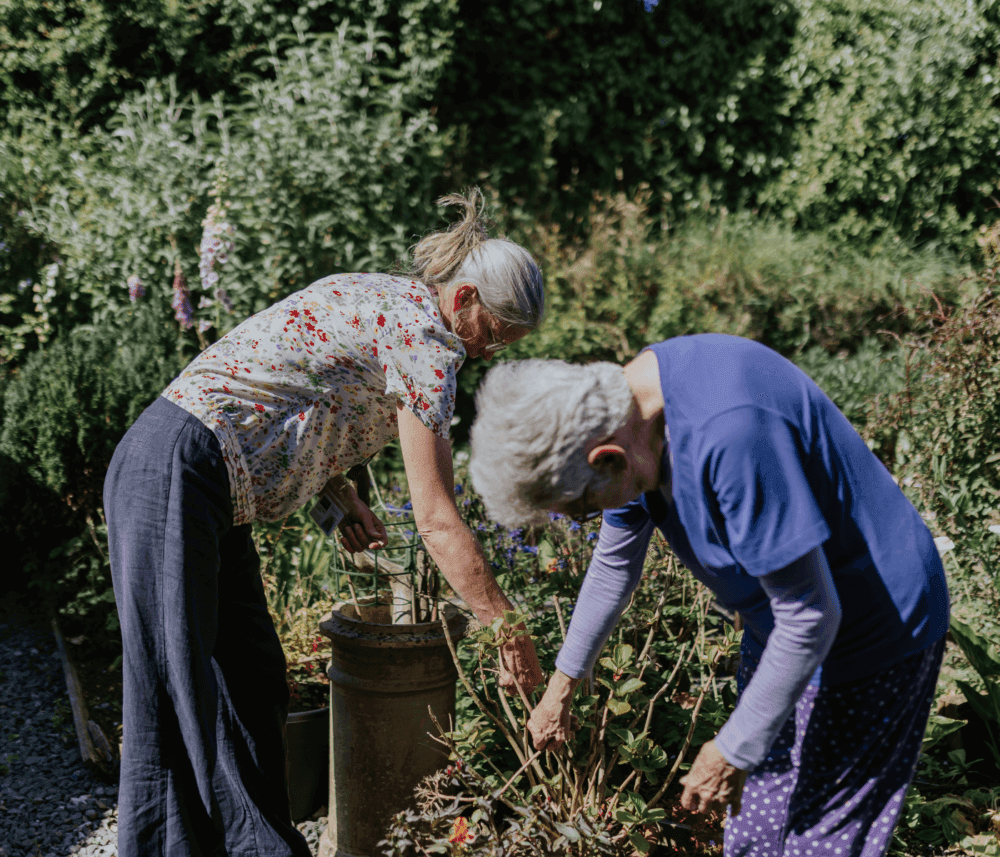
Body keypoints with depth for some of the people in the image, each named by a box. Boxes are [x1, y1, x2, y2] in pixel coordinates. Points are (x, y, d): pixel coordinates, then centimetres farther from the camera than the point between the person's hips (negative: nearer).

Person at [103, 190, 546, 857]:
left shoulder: (386, 299, 12)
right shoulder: (425, 337, -16)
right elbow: (438, 521, -18)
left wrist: (343, 495, 8)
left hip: (207, 486, 10)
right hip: (174, 475, -10)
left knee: (252, 685, 13)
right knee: (173, 693, 0)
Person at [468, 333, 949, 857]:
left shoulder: (733, 432, -37)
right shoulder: (625, 411, -8)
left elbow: (811, 617, -29)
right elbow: (614, 562, 10)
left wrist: (733, 751, -17)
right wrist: (562, 684, 21)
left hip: (877, 632, -8)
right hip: (783, 633, 8)